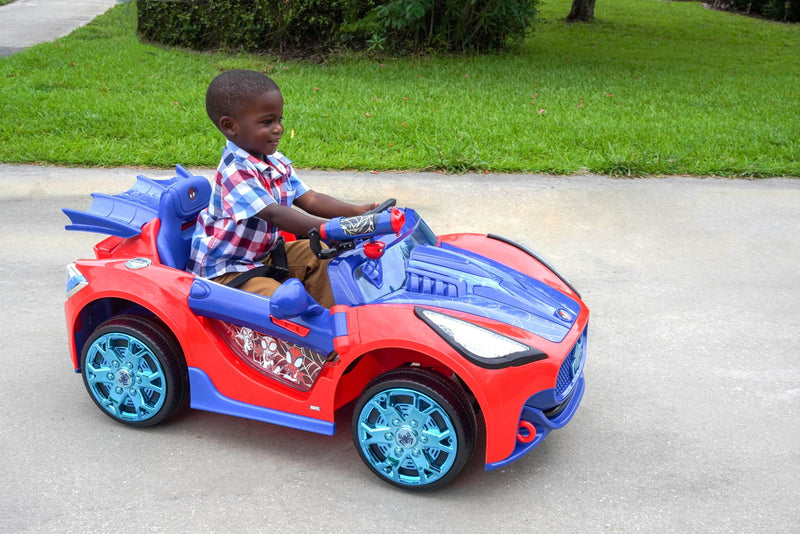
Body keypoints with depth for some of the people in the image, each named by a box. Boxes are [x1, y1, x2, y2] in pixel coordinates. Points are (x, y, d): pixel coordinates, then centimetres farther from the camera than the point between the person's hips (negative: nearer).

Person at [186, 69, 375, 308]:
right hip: (226, 268, -9)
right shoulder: (235, 172, -27)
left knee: (320, 256, 0)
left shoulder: (277, 163, 2)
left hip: (264, 252, 9)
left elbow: (308, 199, 0)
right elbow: (275, 214, -37)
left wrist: (358, 211, -14)